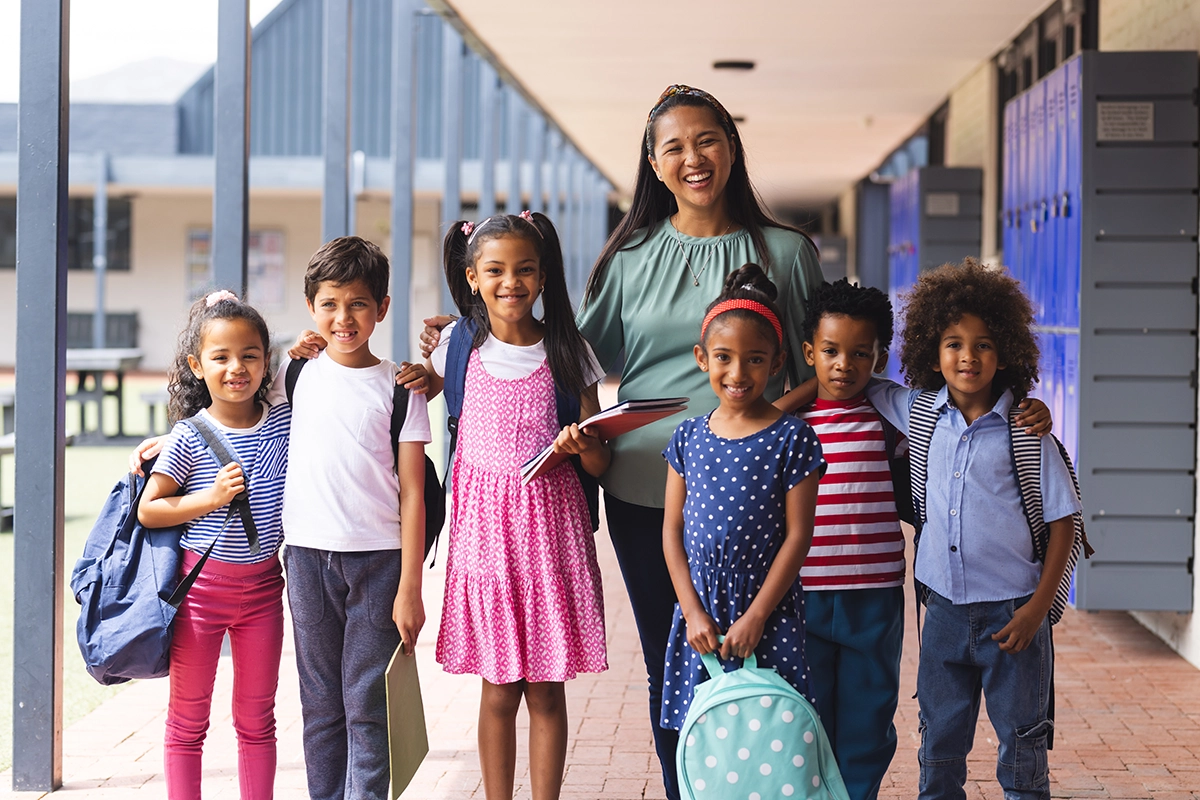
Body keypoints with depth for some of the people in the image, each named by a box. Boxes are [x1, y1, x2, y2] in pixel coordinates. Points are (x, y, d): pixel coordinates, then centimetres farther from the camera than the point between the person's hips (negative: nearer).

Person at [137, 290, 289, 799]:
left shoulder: (285, 424, 0)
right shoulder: (191, 437, -9)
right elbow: (148, 510, -6)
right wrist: (212, 497, -18)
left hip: (261, 585, 3)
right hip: (200, 584, -3)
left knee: (257, 717, 12)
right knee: (188, 717, 8)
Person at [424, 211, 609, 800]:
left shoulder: (568, 352, 0)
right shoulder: (459, 344, 2)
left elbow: (599, 465, 2)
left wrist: (581, 444, -21)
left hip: (550, 523, 0)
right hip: (485, 525, 0)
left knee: (546, 689, 5)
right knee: (498, 688, 5)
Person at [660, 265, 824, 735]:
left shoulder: (791, 439, -6)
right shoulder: (689, 438, 5)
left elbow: (797, 536, -7)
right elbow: (672, 530, 6)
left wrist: (755, 617, -11)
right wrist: (693, 611, -3)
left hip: (769, 617, -3)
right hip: (701, 614, 3)